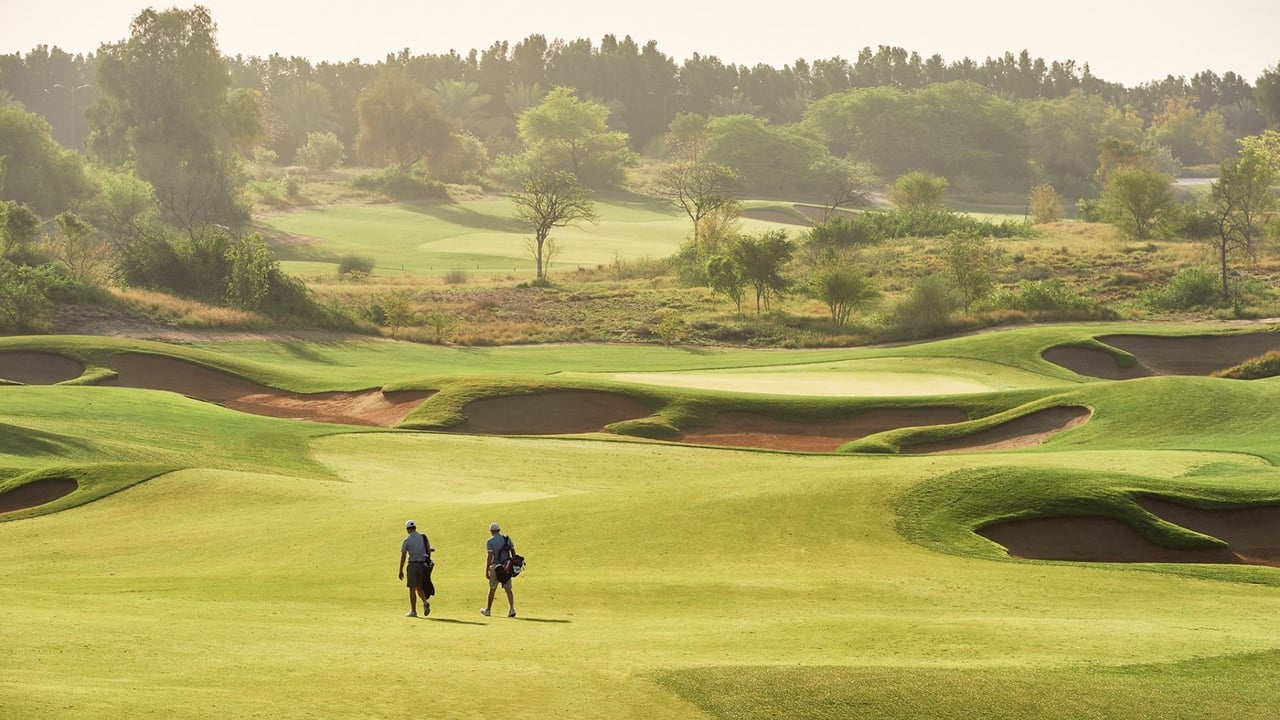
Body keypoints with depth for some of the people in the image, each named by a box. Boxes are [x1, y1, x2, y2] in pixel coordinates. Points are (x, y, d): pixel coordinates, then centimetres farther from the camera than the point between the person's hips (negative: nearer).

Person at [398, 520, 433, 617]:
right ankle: (425, 602, -10)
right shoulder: (424, 537, 6)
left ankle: (413, 611, 3)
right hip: (423, 565, 4)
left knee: (412, 588, 2)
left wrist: (401, 570, -3)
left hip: (413, 565, -4)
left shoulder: (407, 540, -6)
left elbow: (403, 556, -6)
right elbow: (429, 551, 10)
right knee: (419, 587, 16)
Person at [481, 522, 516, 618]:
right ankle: (512, 609, -13)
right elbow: (513, 552, 7)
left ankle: (487, 610, 21)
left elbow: (489, 556, -14)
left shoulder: (490, 541, -7)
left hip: (495, 567, -3)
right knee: (508, 589, 2)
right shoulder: (507, 539, 7)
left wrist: (486, 571, -13)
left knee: (492, 589, 9)